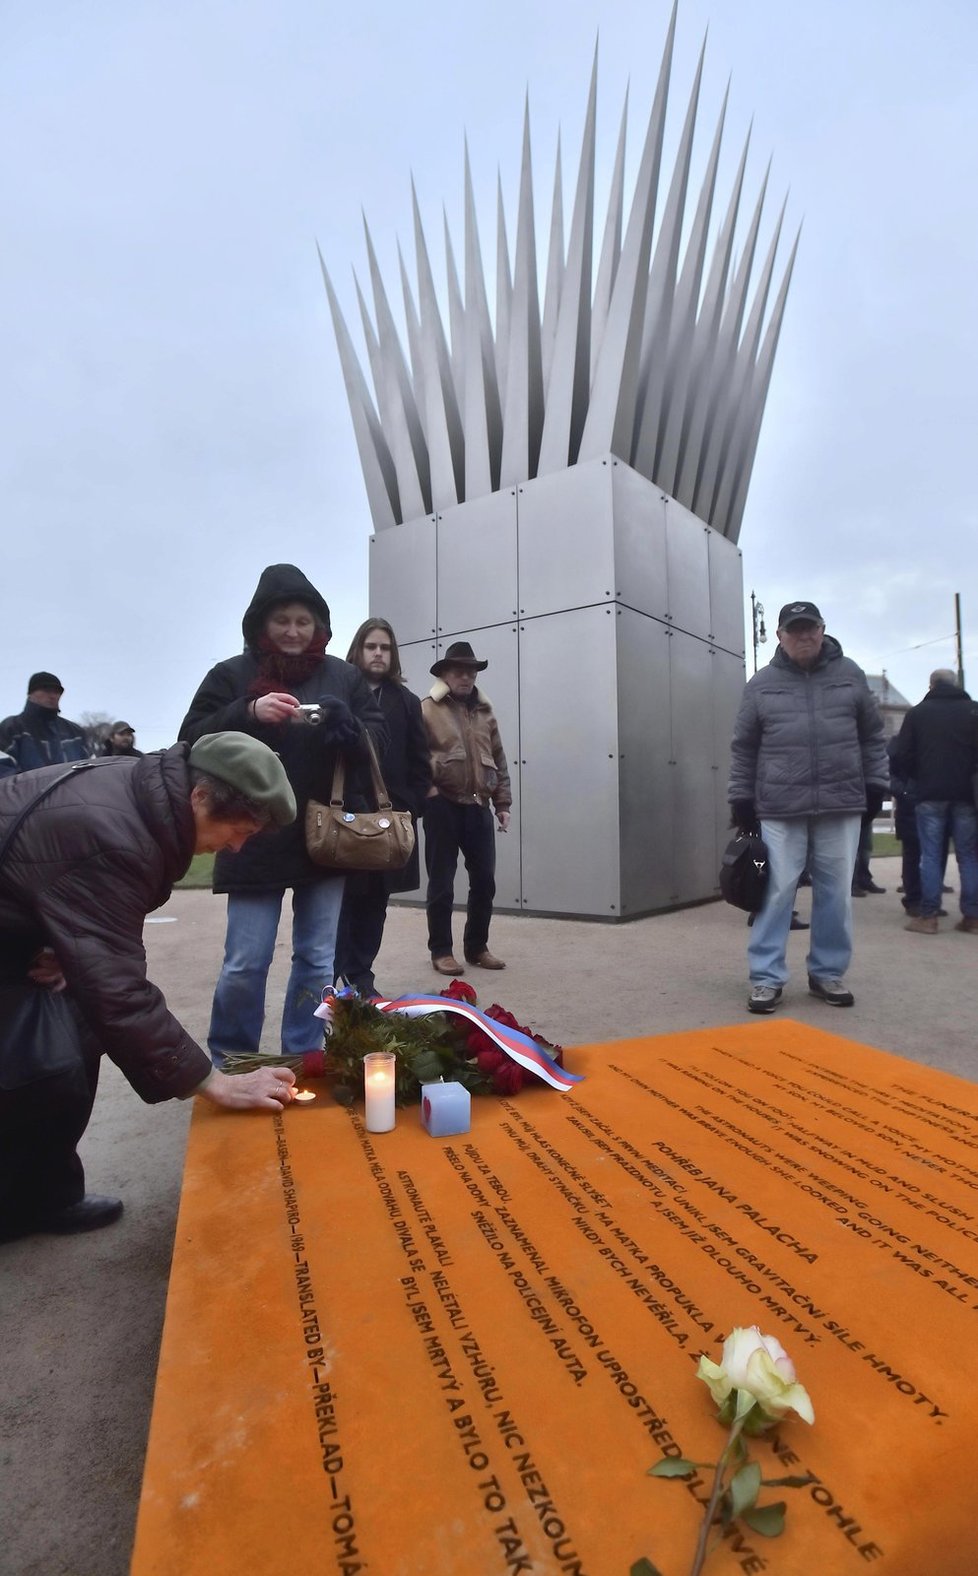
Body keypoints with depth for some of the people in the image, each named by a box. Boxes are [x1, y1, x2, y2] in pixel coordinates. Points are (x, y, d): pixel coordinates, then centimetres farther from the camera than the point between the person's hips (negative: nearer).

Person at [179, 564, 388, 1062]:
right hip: (255, 842, -2)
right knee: (245, 964, 2)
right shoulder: (232, 674, 2)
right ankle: (228, 1064, 25)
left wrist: (345, 725, -17)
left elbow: (378, 742, 5)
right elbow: (193, 741, -4)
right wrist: (248, 713, -19)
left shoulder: (344, 676, 7)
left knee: (318, 961, 9)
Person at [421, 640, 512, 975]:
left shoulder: (484, 711, 14)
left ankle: (477, 946, 24)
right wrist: (429, 794, -16)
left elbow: (498, 759, 15)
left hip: (478, 807, 5)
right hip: (443, 806, -5)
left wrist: (502, 803, 10)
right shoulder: (427, 709, -3)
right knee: (441, 884, 4)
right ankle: (441, 950, 16)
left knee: (484, 881, 9)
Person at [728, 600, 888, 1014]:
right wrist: (741, 800, 3)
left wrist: (875, 785, 9)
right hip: (780, 808, -2)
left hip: (841, 805, 2)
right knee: (776, 892, -1)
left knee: (836, 894, 9)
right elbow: (744, 748, 6)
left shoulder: (849, 675, 8)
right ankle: (766, 977, 8)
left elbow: (871, 736, 14)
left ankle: (828, 973, 23)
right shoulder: (762, 684, 4)